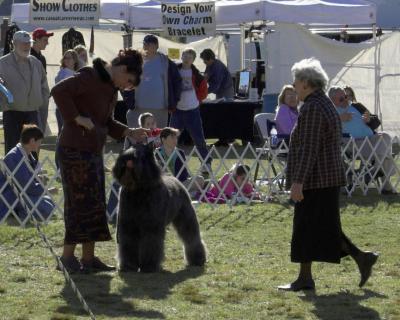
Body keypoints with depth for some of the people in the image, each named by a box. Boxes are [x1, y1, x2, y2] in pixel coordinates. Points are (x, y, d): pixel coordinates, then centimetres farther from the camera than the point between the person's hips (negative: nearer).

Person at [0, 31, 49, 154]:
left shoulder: (36, 63, 12)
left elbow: (44, 86, 20)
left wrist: (43, 104, 10)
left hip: (32, 113, 4)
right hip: (12, 114, -4)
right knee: (11, 149, -1)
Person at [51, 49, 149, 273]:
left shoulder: (111, 87, 15)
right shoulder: (89, 78, -14)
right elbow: (59, 91, -27)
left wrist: (130, 132, 9)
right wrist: (77, 118, -24)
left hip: (94, 151, 10)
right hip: (76, 151, -10)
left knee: (94, 204, 10)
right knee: (81, 202, -6)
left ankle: (89, 257, 16)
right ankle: (68, 255, 2)